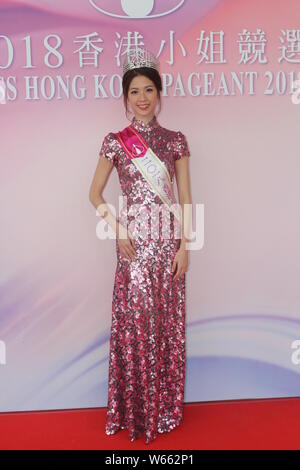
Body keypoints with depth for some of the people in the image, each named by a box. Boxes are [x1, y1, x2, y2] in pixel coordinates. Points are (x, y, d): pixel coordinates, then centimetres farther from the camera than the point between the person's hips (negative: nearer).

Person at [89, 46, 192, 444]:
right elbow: (95, 193, 5)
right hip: (134, 240, -1)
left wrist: (185, 245, -4)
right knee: (135, 322, 2)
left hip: (169, 240, 1)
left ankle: (167, 406, 26)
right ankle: (137, 410, 21)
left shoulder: (175, 140, 5)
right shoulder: (115, 141, 3)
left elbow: (185, 197, 3)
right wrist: (117, 229, -8)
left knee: (168, 321, 8)